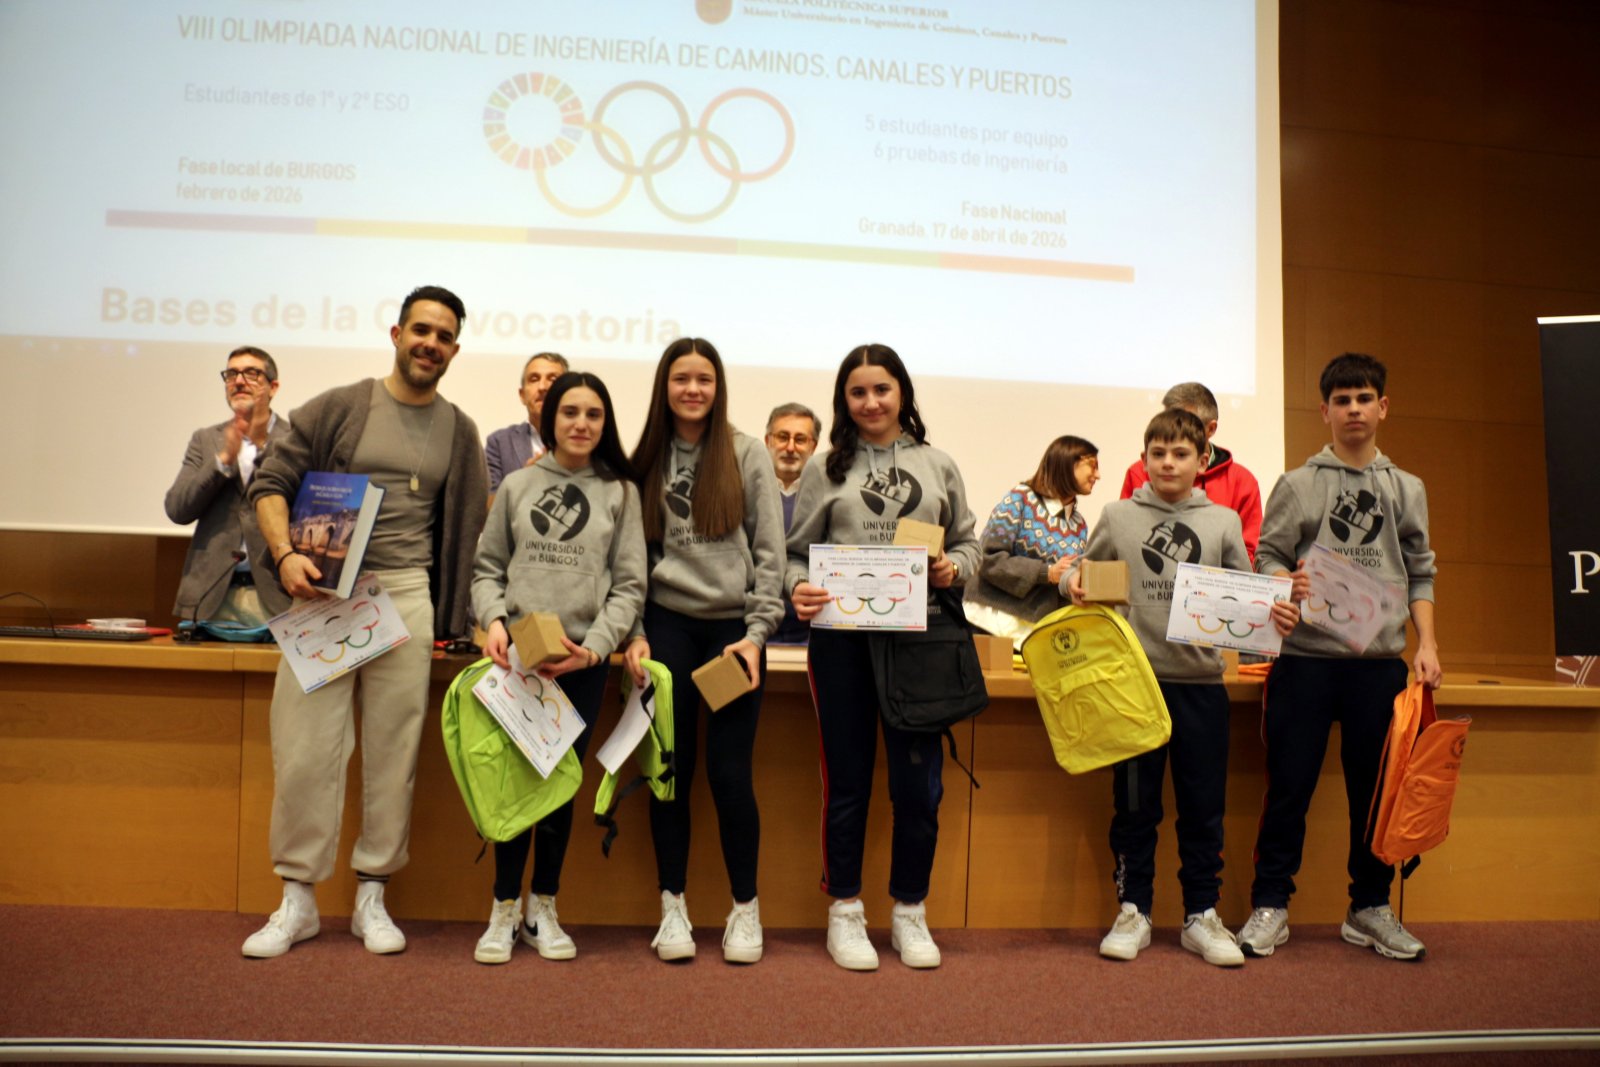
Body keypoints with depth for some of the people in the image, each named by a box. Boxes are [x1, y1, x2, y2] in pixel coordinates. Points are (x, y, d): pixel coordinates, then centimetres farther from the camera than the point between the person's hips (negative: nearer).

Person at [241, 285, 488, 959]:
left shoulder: (457, 431, 12)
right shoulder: (339, 408, 5)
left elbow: (467, 529, 13)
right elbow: (270, 482, 3)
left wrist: (450, 620, 7)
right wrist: (285, 554, -13)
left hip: (405, 597, 2)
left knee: (393, 751, 4)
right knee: (303, 747, -1)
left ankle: (372, 897, 17)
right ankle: (297, 900, 13)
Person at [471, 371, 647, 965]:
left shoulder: (620, 492, 6)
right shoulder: (517, 484, 9)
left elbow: (629, 585, 1)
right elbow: (487, 567, 10)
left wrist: (594, 646, -12)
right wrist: (494, 618, -9)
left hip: (582, 660, 0)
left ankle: (542, 909, 22)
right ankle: (505, 908, 15)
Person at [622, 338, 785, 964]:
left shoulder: (747, 454, 4)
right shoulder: (647, 462, 9)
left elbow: (769, 550, 0)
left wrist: (757, 632, -7)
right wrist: (634, 632, -1)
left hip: (733, 627, -2)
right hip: (667, 625, 2)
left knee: (728, 769, -3)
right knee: (672, 767, 4)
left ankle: (745, 907, 15)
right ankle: (673, 907, 17)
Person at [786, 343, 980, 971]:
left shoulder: (938, 466, 11)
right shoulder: (826, 469, 7)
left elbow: (967, 542, 14)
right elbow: (798, 552, 5)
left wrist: (954, 569, -7)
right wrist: (800, 588, -14)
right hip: (842, 638, -1)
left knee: (919, 780, 4)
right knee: (847, 778, 8)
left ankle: (910, 913, 22)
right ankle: (845, 913, 21)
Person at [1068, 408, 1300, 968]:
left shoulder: (1223, 522, 8)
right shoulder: (1117, 516, 5)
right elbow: (1084, 572, 13)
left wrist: (1271, 613, -9)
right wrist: (1072, 581, -9)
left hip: (1201, 680, 1)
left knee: (1203, 805, 7)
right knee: (1134, 803, 7)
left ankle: (1202, 915, 20)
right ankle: (1133, 912, 19)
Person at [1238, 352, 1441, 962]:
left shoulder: (1407, 489, 14)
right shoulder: (1297, 485, 6)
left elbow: (1420, 574, 14)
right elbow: (1268, 561, 3)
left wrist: (1427, 643, 3)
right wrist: (1292, 584, -18)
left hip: (1381, 660, 3)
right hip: (1306, 656, -2)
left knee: (1376, 789, 9)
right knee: (1290, 786, 1)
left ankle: (1370, 909, 22)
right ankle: (1270, 906, 11)